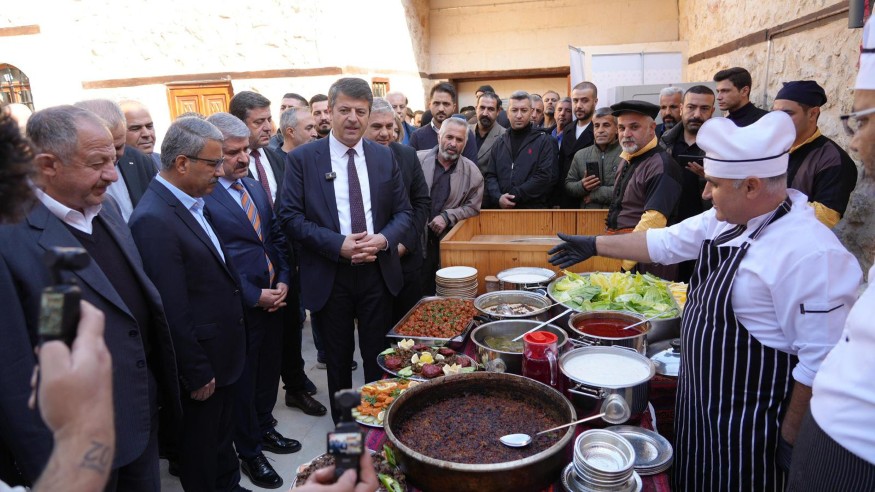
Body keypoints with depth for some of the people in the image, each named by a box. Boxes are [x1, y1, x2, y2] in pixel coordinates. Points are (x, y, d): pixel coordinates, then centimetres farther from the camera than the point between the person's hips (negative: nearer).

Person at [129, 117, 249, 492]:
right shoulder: (153, 220, -26)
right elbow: (173, 312, -24)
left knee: (223, 436, 27)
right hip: (200, 367, -9)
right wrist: (196, 375, -17)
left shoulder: (191, 203, 3)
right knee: (201, 450, 15)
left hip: (223, 354, 9)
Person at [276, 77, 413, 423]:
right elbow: (290, 216, -8)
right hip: (329, 277, -2)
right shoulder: (302, 158, -4)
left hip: (378, 272, 2)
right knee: (339, 358, 15)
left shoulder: (385, 157, 4)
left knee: (379, 356, 13)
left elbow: (403, 212, 7)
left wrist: (384, 238, -14)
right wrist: (338, 244, -19)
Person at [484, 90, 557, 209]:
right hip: (501, 209, 3)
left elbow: (545, 177, -9)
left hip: (533, 209, -3)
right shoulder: (499, 143, 15)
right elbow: (490, 176, 8)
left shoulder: (544, 142, 2)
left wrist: (514, 197, -13)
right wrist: (498, 198, -11)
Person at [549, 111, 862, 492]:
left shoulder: (811, 253, -26)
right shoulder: (725, 220, -1)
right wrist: (594, 245, 14)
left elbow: (821, 362, -24)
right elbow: (664, 243, 11)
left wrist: (790, 438, -17)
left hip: (748, 426, -7)